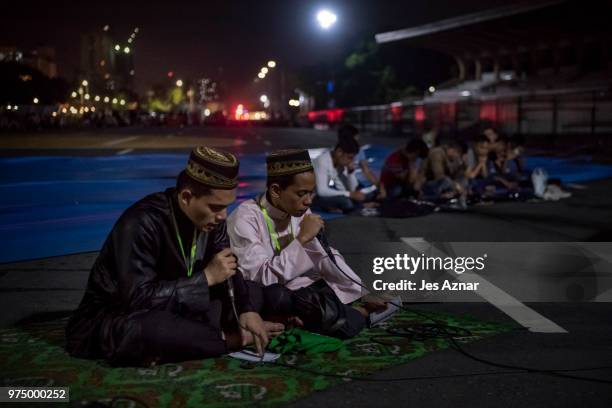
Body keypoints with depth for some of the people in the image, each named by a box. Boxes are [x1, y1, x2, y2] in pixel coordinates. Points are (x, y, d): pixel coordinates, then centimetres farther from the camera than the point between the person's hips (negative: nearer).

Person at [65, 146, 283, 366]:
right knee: (148, 328, -41)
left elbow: (230, 273, 4)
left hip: (171, 307, 7)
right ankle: (230, 338, -15)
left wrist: (247, 310, -16)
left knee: (252, 295, -2)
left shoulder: (209, 217, -7)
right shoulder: (141, 224, -28)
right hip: (116, 320, -7)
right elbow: (137, 300, -33)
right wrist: (206, 277, -28)